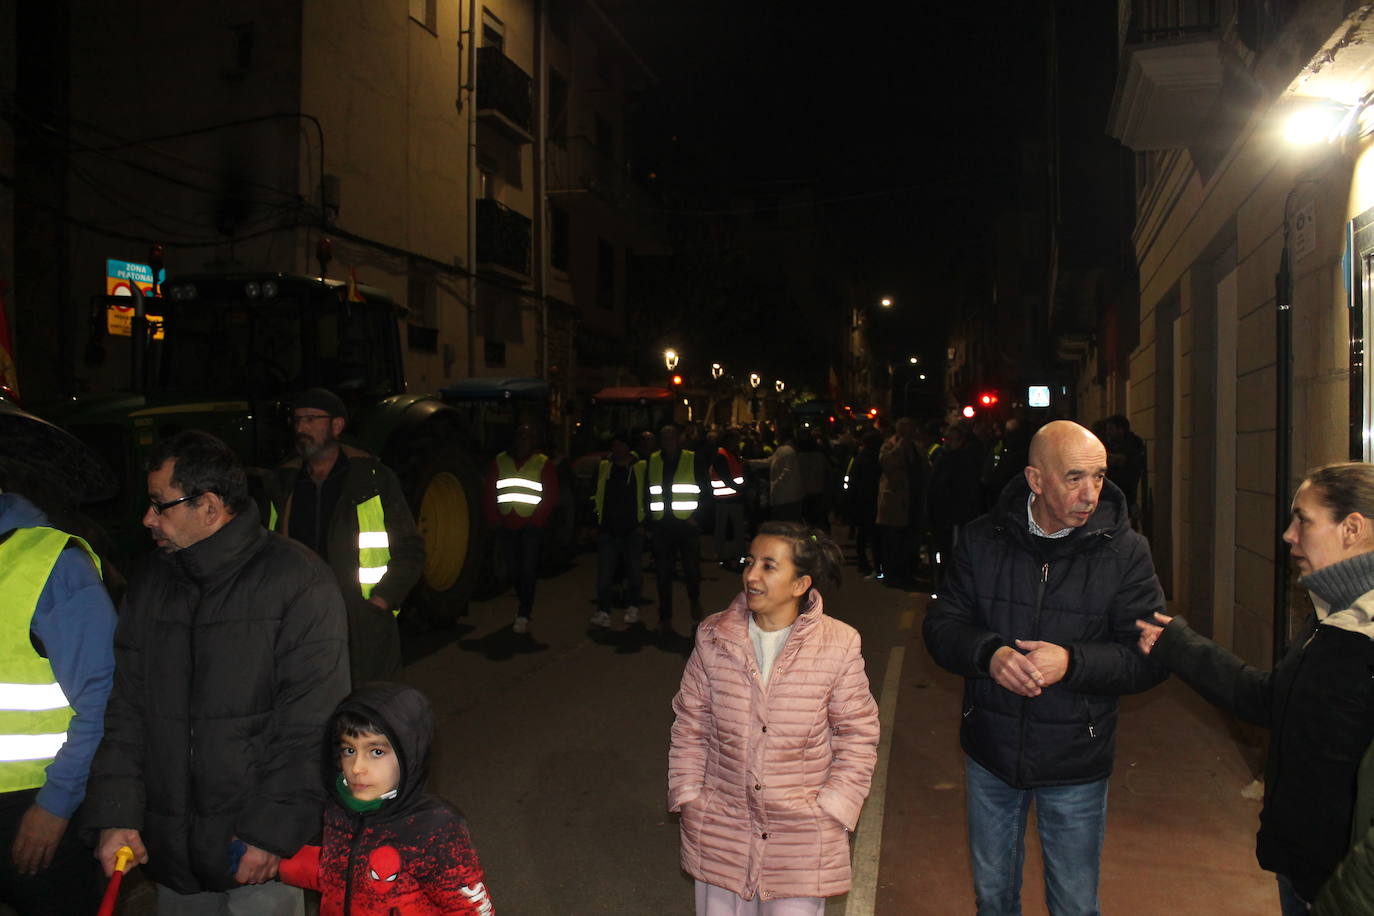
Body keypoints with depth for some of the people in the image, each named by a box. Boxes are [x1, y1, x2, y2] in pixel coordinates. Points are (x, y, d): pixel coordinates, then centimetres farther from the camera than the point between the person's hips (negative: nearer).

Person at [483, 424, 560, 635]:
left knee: (528, 570, -10)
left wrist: (536, 521, -11)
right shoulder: (499, 462, 9)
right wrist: (495, 520, -2)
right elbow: (490, 494, 8)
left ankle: (524, 616, -9)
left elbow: (551, 496, -2)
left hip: (531, 526, -4)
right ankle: (525, 607, 28)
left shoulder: (544, 463, 1)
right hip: (506, 526, 4)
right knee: (513, 569, 10)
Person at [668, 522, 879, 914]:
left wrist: (833, 808, -8)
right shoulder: (713, 637, -4)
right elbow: (690, 723, 5)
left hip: (802, 837, -2)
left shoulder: (839, 645, -11)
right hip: (721, 830, 2)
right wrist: (687, 795, 2)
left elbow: (857, 734, -3)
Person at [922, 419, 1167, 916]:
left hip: (1076, 765, -1)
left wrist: (1072, 662, -27)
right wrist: (988, 653, -23)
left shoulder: (1125, 551, -10)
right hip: (990, 750, 2)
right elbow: (941, 624, -3)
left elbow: (1149, 656, -12)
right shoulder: (982, 540, -5)